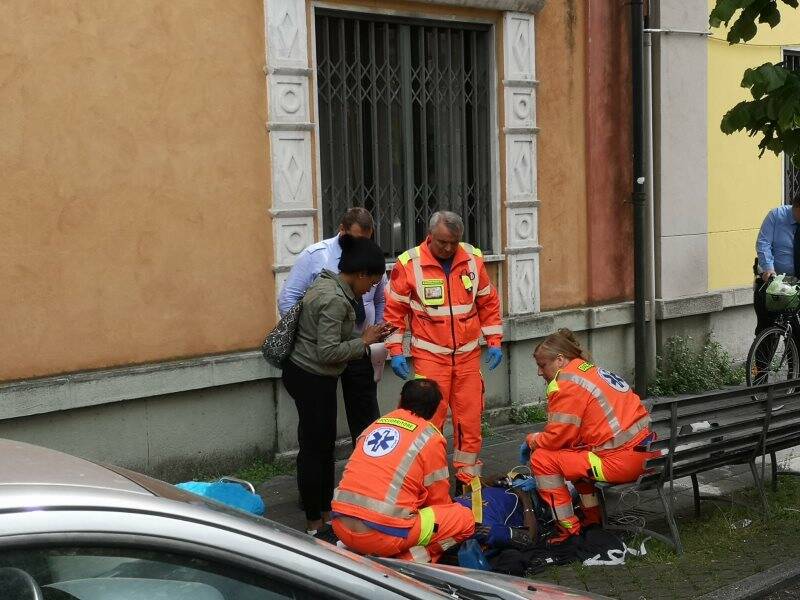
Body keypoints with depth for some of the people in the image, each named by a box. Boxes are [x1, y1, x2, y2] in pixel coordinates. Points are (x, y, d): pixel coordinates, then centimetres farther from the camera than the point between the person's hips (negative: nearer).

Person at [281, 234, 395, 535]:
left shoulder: (327, 285, 8)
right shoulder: (335, 300, -23)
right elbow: (328, 352, -26)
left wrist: (366, 336, 5)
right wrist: (364, 342, -14)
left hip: (303, 373, 10)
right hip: (312, 379, -10)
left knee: (325, 444, 17)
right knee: (314, 448, -1)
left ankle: (325, 510, 28)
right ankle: (315, 523, 9)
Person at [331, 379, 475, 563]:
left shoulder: (375, 425, 19)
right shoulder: (430, 437, 3)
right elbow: (438, 499, 10)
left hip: (341, 527, 6)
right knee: (465, 519, 8)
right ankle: (410, 558, -8)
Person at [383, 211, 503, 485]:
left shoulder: (473, 259, 1)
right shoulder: (409, 264, -9)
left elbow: (489, 303, 12)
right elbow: (394, 310, -2)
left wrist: (494, 342, 10)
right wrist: (396, 351, -4)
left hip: (468, 354, 3)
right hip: (430, 356, -3)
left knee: (470, 417, 8)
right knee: (429, 420, -4)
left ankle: (469, 477, 22)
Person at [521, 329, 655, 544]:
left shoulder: (565, 383, -9)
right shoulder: (593, 371, 19)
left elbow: (559, 437, -8)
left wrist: (533, 440, 11)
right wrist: (541, 439, 20)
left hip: (622, 462, -10)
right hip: (645, 452, 10)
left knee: (542, 459, -2)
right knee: (576, 454, 32)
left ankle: (569, 530, 6)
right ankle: (593, 521, 33)